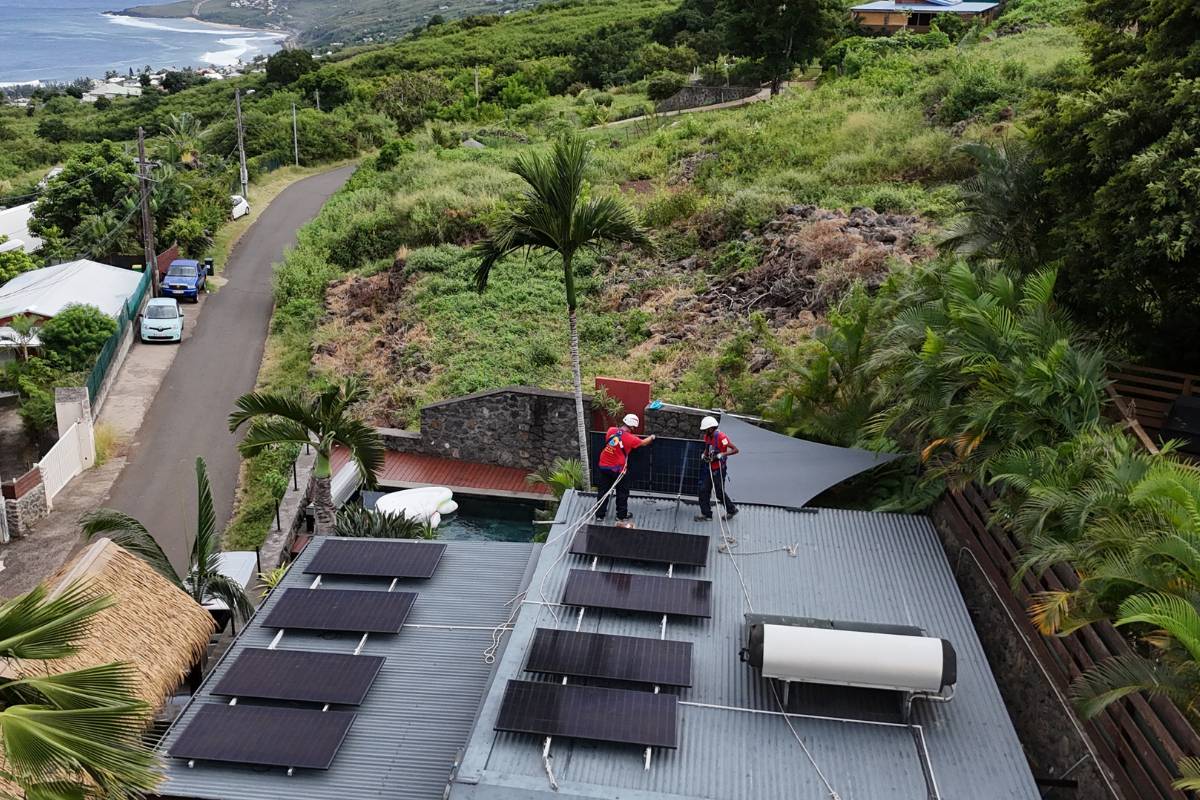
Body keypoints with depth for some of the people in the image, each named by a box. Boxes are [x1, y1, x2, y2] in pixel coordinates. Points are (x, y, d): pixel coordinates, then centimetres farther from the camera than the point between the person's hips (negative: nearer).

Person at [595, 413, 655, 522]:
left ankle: (600, 514, 20)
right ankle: (622, 515, 24)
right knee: (623, 493, 15)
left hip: (603, 467, 4)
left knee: (603, 491, 14)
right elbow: (643, 442, 4)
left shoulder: (611, 430, -5)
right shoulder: (630, 438, -14)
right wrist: (651, 437, 24)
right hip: (617, 470, -4)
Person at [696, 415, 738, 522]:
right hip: (710, 468, 8)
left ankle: (732, 510, 25)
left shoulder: (721, 437, -22)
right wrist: (704, 455, 2)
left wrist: (722, 454, -31)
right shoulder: (707, 437, 4)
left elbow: (735, 450, -23)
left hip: (719, 470, -8)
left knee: (720, 492, 3)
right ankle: (706, 514, 11)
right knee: (704, 490, 4)